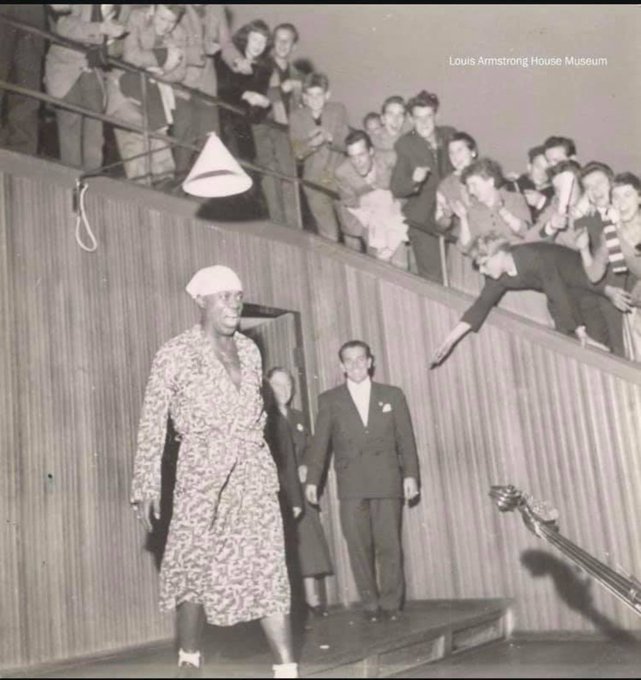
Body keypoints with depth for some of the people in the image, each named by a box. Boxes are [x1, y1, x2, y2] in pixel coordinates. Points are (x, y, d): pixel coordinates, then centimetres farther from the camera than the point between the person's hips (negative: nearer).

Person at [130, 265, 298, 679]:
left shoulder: (249, 350, 10)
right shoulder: (175, 354, -4)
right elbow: (152, 425, -3)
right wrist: (146, 487, -7)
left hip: (253, 473, 4)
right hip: (202, 475, -3)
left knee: (269, 569, -1)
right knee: (194, 569, 4)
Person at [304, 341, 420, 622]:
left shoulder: (392, 395, 11)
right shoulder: (329, 400, 10)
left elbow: (406, 439, 8)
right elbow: (319, 442, 7)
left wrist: (410, 474, 0)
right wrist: (312, 479, 1)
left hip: (387, 481, 0)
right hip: (351, 484, 0)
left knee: (389, 544, -2)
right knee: (358, 546, -1)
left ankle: (390, 603, 8)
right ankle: (370, 604, 9)